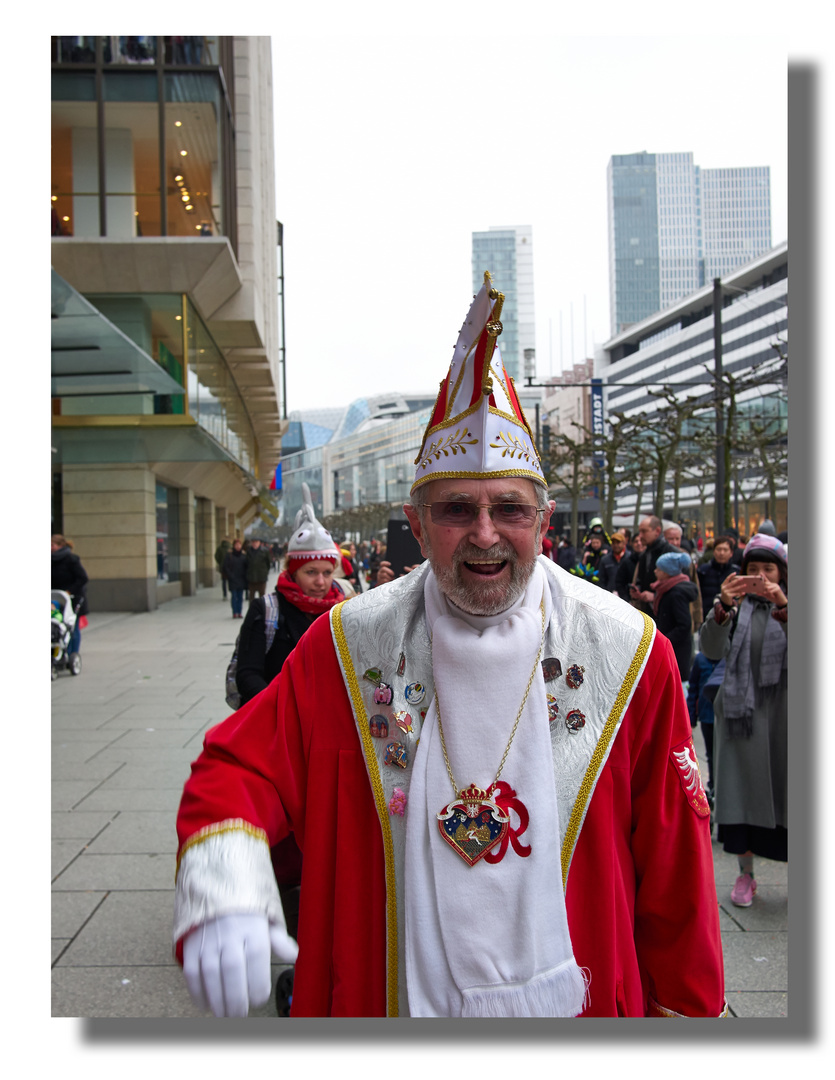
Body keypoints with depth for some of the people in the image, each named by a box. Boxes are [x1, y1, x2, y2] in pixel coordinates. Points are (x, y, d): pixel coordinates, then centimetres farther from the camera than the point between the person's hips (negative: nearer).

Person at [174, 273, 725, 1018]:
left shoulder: (627, 652, -13)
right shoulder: (348, 645, -12)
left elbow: (672, 861, -4)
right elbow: (237, 768, -8)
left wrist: (688, 1007, 2)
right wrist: (219, 884, -27)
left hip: (572, 999, 0)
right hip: (393, 997, 1)